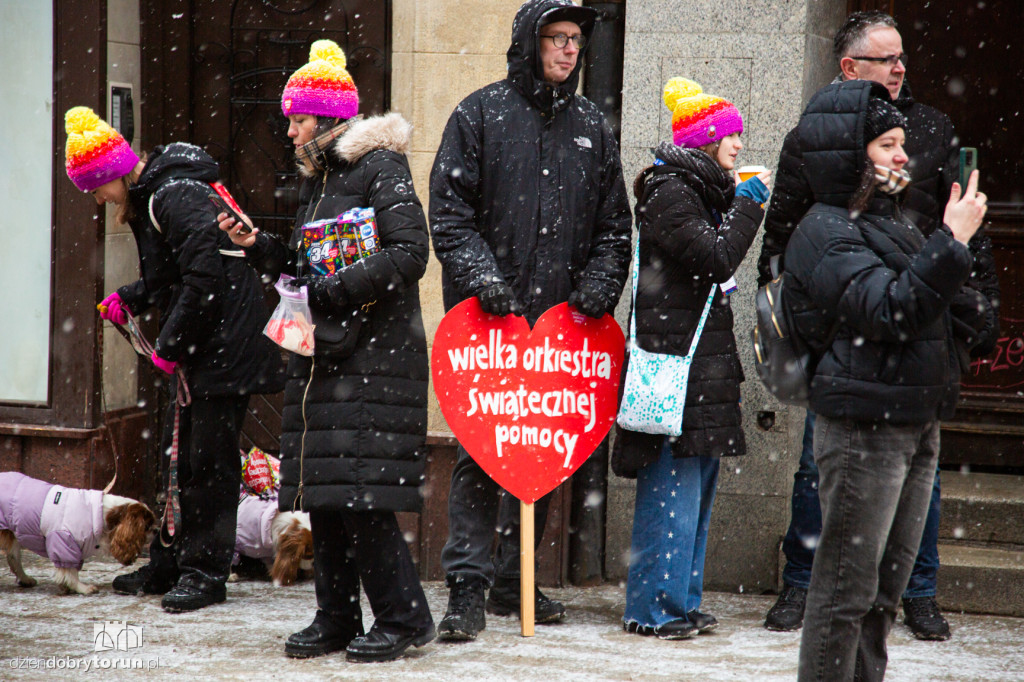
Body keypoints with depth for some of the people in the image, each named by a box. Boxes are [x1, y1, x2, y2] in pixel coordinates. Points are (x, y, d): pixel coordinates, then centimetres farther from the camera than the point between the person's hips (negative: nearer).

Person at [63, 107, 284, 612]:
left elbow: (205, 278, -24)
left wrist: (169, 345, -17)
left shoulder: (176, 197, -18)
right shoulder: (148, 200, 15)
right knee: (178, 455, 14)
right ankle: (169, 564, 23)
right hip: (195, 352, 11)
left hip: (224, 347, -11)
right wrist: (128, 300, 9)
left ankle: (206, 571, 3)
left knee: (210, 459, -5)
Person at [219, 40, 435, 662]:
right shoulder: (318, 180, 19)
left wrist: (339, 290, -18)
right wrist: (259, 247, 9)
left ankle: (404, 617, -2)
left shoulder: (381, 169, -7)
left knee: (360, 495, -11)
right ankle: (337, 620, 15)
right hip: (323, 354, 9)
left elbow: (410, 254, -16)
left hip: (376, 356, -9)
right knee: (323, 494, 7)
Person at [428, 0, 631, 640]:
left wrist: (601, 279, 0)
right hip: (489, 314, -4)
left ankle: (514, 579, 18)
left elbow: (615, 223, 18)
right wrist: (479, 274, -14)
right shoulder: (481, 113, 4)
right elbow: (449, 211, -1)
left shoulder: (592, 125, 15)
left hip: (562, 317, 4)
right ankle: (469, 587, -5)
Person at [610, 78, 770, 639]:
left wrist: (740, 202, 14)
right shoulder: (668, 192, -11)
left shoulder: (701, 189, 19)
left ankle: (682, 600, 17)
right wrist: (748, 201, -11)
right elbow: (715, 259, -20)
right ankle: (654, 607, -4)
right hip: (675, 359, -10)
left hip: (703, 358, 10)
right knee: (673, 485, -8)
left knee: (697, 484, 11)